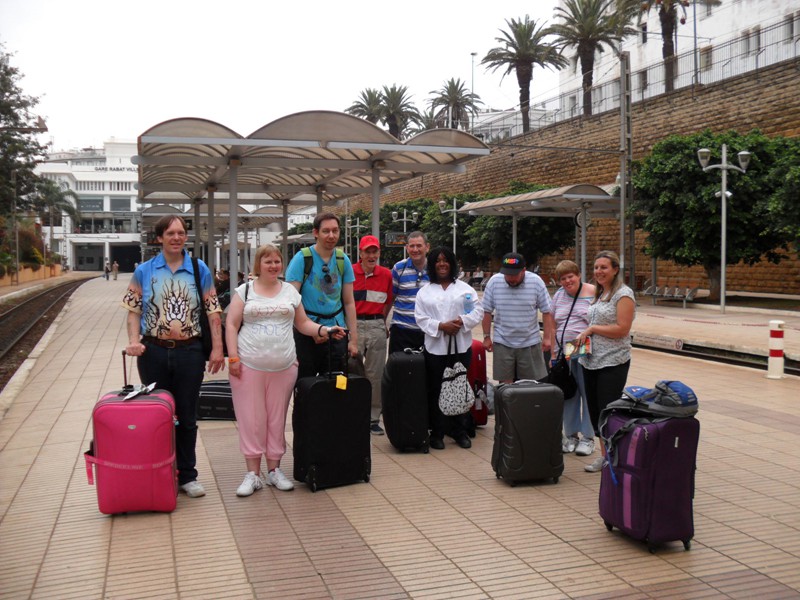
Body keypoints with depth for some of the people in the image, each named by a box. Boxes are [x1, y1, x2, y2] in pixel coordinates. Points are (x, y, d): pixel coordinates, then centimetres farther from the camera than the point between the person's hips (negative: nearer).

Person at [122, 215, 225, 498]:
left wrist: (217, 348, -6)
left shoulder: (200, 270, 2)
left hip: (190, 351, 0)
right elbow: (133, 310, 4)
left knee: (187, 416, 9)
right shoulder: (144, 271, 3)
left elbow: (213, 311, 1)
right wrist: (134, 341, -11)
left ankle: (187, 475, 20)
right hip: (154, 351, 0)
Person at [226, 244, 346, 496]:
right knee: (251, 419, 1)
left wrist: (323, 330, -4)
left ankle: (274, 469, 19)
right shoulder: (244, 290, 3)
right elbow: (231, 325, 1)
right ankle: (253, 473, 11)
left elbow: (303, 323, 13)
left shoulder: (290, 291, 10)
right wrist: (233, 357, -7)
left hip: (283, 367, 2)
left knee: (277, 419, 7)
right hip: (248, 365, -2)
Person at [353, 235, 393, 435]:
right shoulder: (349, 272, -4)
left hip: (377, 327, 3)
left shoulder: (386, 274, 5)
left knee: (376, 374, 8)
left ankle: (373, 418, 18)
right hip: (354, 326, -3)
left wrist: (379, 320, 7)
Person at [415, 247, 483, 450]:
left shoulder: (464, 288, 10)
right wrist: (441, 326, -14)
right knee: (436, 391, 2)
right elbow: (421, 318, 0)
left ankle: (460, 431, 17)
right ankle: (437, 432, 11)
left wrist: (463, 321, -13)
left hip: (461, 346, 1)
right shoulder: (424, 292, 8)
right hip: (435, 347, 0)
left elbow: (478, 311, 4)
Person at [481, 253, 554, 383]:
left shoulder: (536, 282, -9)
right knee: (505, 385, 7)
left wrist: (547, 337, -3)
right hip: (502, 343, 1)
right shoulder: (494, 281, -7)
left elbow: (546, 312, -2)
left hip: (530, 343, 0)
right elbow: (487, 312, 2)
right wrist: (487, 337, 3)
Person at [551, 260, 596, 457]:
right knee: (568, 395, 10)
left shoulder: (593, 293, -5)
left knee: (588, 394, 3)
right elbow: (552, 326, 14)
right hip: (563, 354, 4)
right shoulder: (558, 296, 10)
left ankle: (588, 437, 14)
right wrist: (553, 353, 10)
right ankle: (571, 435, 21)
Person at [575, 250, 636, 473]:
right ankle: (604, 455, 22)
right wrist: (584, 335, 7)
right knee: (595, 410, 11)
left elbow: (622, 329, -17)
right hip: (591, 361, 8)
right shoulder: (599, 294, 16)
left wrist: (592, 329, -13)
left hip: (613, 363, -8)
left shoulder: (623, 294, -9)